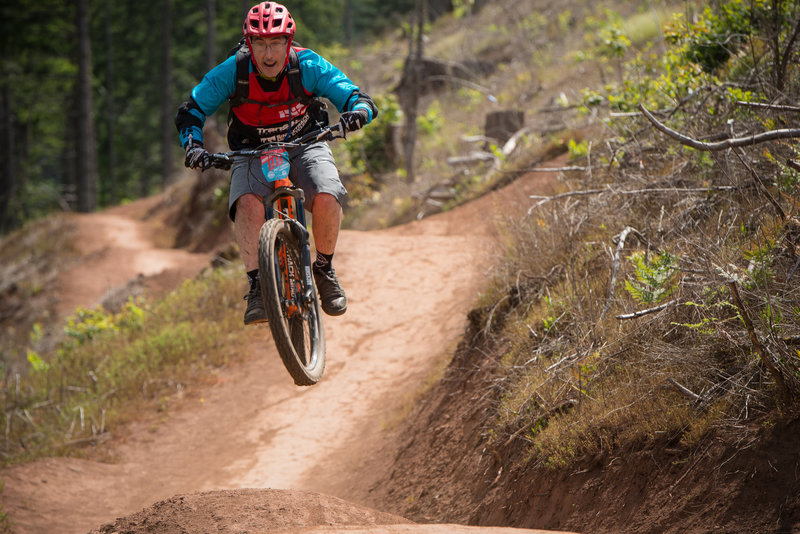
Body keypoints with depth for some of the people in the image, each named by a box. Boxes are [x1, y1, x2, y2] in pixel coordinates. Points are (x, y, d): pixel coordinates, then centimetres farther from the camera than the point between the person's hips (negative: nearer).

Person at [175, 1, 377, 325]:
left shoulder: (308, 66, -21)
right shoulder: (232, 72, -20)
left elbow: (361, 101, -21)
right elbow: (190, 112, -11)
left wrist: (357, 113, -44)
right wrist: (193, 145, -31)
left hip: (304, 145, 0)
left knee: (326, 198, -29)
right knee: (248, 202, -32)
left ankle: (324, 269, -3)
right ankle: (257, 286, -24)